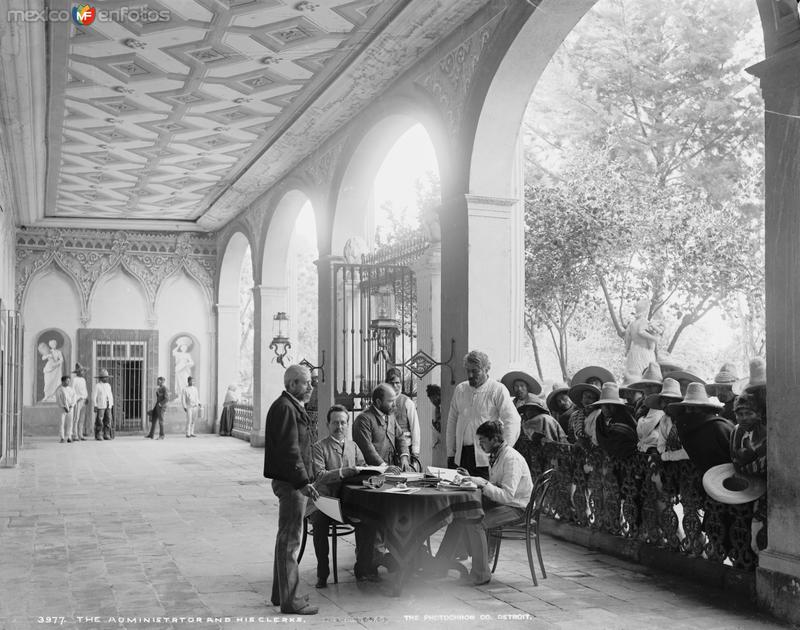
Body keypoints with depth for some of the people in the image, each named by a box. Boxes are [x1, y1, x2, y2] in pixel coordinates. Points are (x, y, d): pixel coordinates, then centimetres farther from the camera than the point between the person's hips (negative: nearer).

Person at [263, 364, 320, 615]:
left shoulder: (292, 407, 18)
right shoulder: (285, 408, -16)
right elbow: (289, 449, -23)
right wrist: (303, 481, -25)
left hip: (291, 481, 11)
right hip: (290, 482, -11)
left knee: (286, 538, 18)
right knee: (290, 540, -5)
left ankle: (280, 593, 29)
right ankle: (289, 600, 1)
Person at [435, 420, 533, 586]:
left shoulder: (512, 459, -21)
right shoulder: (495, 456, 10)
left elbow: (507, 495, -28)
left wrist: (483, 484, -28)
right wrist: (473, 480, 2)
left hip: (516, 508, -9)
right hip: (498, 502, 9)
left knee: (474, 522, -27)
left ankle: (481, 575, -14)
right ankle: (440, 566, -5)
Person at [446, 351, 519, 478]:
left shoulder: (497, 390, -3)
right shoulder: (460, 389, 13)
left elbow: (512, 421, -9)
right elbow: (452, 421, 16)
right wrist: (450, 453, 11)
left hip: (486, 457, -4)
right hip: (461, 456, 5)